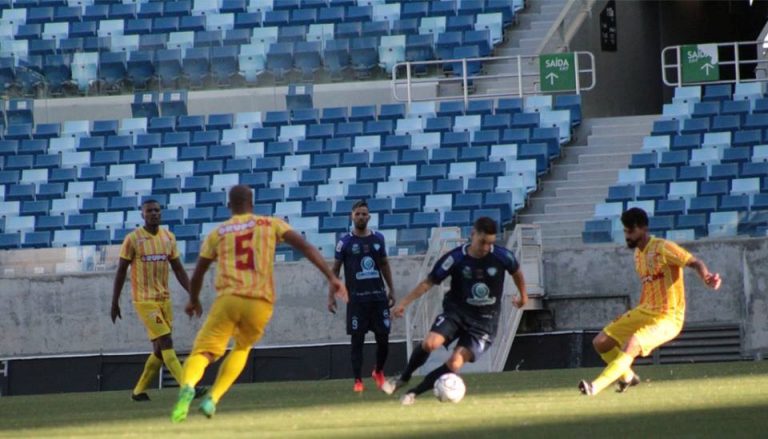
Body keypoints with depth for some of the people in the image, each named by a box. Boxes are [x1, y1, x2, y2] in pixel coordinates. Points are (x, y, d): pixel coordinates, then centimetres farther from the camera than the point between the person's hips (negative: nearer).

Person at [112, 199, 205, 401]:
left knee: (160, 350, 8)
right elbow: (121, 271, -2)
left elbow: (178, 269, 12)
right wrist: (114, 303, -2)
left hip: (164, 299, 6)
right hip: (144, 300, -6)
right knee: (166, 344, -14)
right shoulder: (133, 239, -6)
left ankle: (139, 391, 20)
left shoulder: (169, 238, 8)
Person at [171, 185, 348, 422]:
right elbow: (306, 247, 2)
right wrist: (331, 277, -1)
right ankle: (213, 398, 10)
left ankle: (188, 386, -39)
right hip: (261, 303, 1)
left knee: (203, 352, -5)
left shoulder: (217, 233, 15)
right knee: (242, 347, 27)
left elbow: (197, 274, 19)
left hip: (227, 300, -1)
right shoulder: (271, 224, 14)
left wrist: (194, 301, 38)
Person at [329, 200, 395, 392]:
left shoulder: (378, 238, 7)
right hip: (356, 298, -3)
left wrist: (391, 289, 13)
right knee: (357, 340, -3)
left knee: (383, 338, 2)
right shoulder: (345, 242, -2)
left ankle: (379, 372, 26)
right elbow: (335, 269, 2)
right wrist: (331, 296, -3)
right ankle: (358, 380, 3)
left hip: (378, 296, 3)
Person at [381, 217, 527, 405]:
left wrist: (523, 295, 27)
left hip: (484, 321, 0)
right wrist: (404, 302, -10)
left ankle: (414, 392, -2)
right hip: (456, 311, 0)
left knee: (455, 364, -18)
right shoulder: (455, 258, -12)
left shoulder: (502, 257, -11)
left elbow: (516, 271, 12)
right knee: (430, 343, -26)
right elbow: (429, 282, -4)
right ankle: (403, 379, 0)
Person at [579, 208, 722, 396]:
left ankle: (595, 387, -31)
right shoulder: (638, 254, 12)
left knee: (630, 345, -30)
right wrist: (629, 319, 22)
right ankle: (628, 377, 27)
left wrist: (706, 278, -42)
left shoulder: (662, 248, -13)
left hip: (667, 318, -9)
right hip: (645, 312, 9)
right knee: (600, 343, 6)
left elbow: (695, 263, -20)